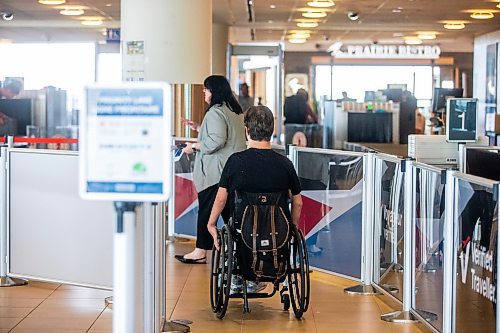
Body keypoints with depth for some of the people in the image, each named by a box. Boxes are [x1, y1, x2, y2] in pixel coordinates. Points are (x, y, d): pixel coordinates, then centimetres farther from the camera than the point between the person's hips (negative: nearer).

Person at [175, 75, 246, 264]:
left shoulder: (215, 112, -15)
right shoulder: (235, 110, 16)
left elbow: (216, 141, -23)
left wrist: (194, 146, -11)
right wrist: (198, 128, 24)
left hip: (215, 171, -9)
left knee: (206, 209, -1)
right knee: (229, 210, 11)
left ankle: (200, 252, 5)